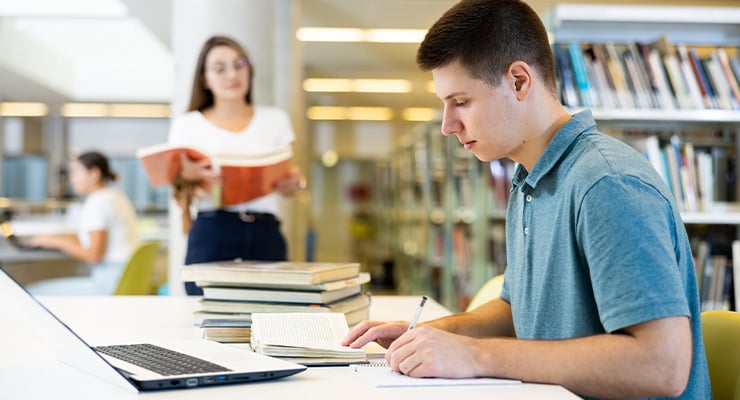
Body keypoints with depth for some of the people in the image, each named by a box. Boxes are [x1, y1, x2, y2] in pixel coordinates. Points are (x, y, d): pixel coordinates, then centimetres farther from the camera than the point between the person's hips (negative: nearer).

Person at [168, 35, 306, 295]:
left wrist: (294, 182, -9)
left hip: (265, 235, 1)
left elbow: (285, 186, 15)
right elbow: (178, 193, 6)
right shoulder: (187, 125, 10)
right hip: (212, 235, -1)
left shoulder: (275, 120, 15)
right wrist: (189, 176, -16)